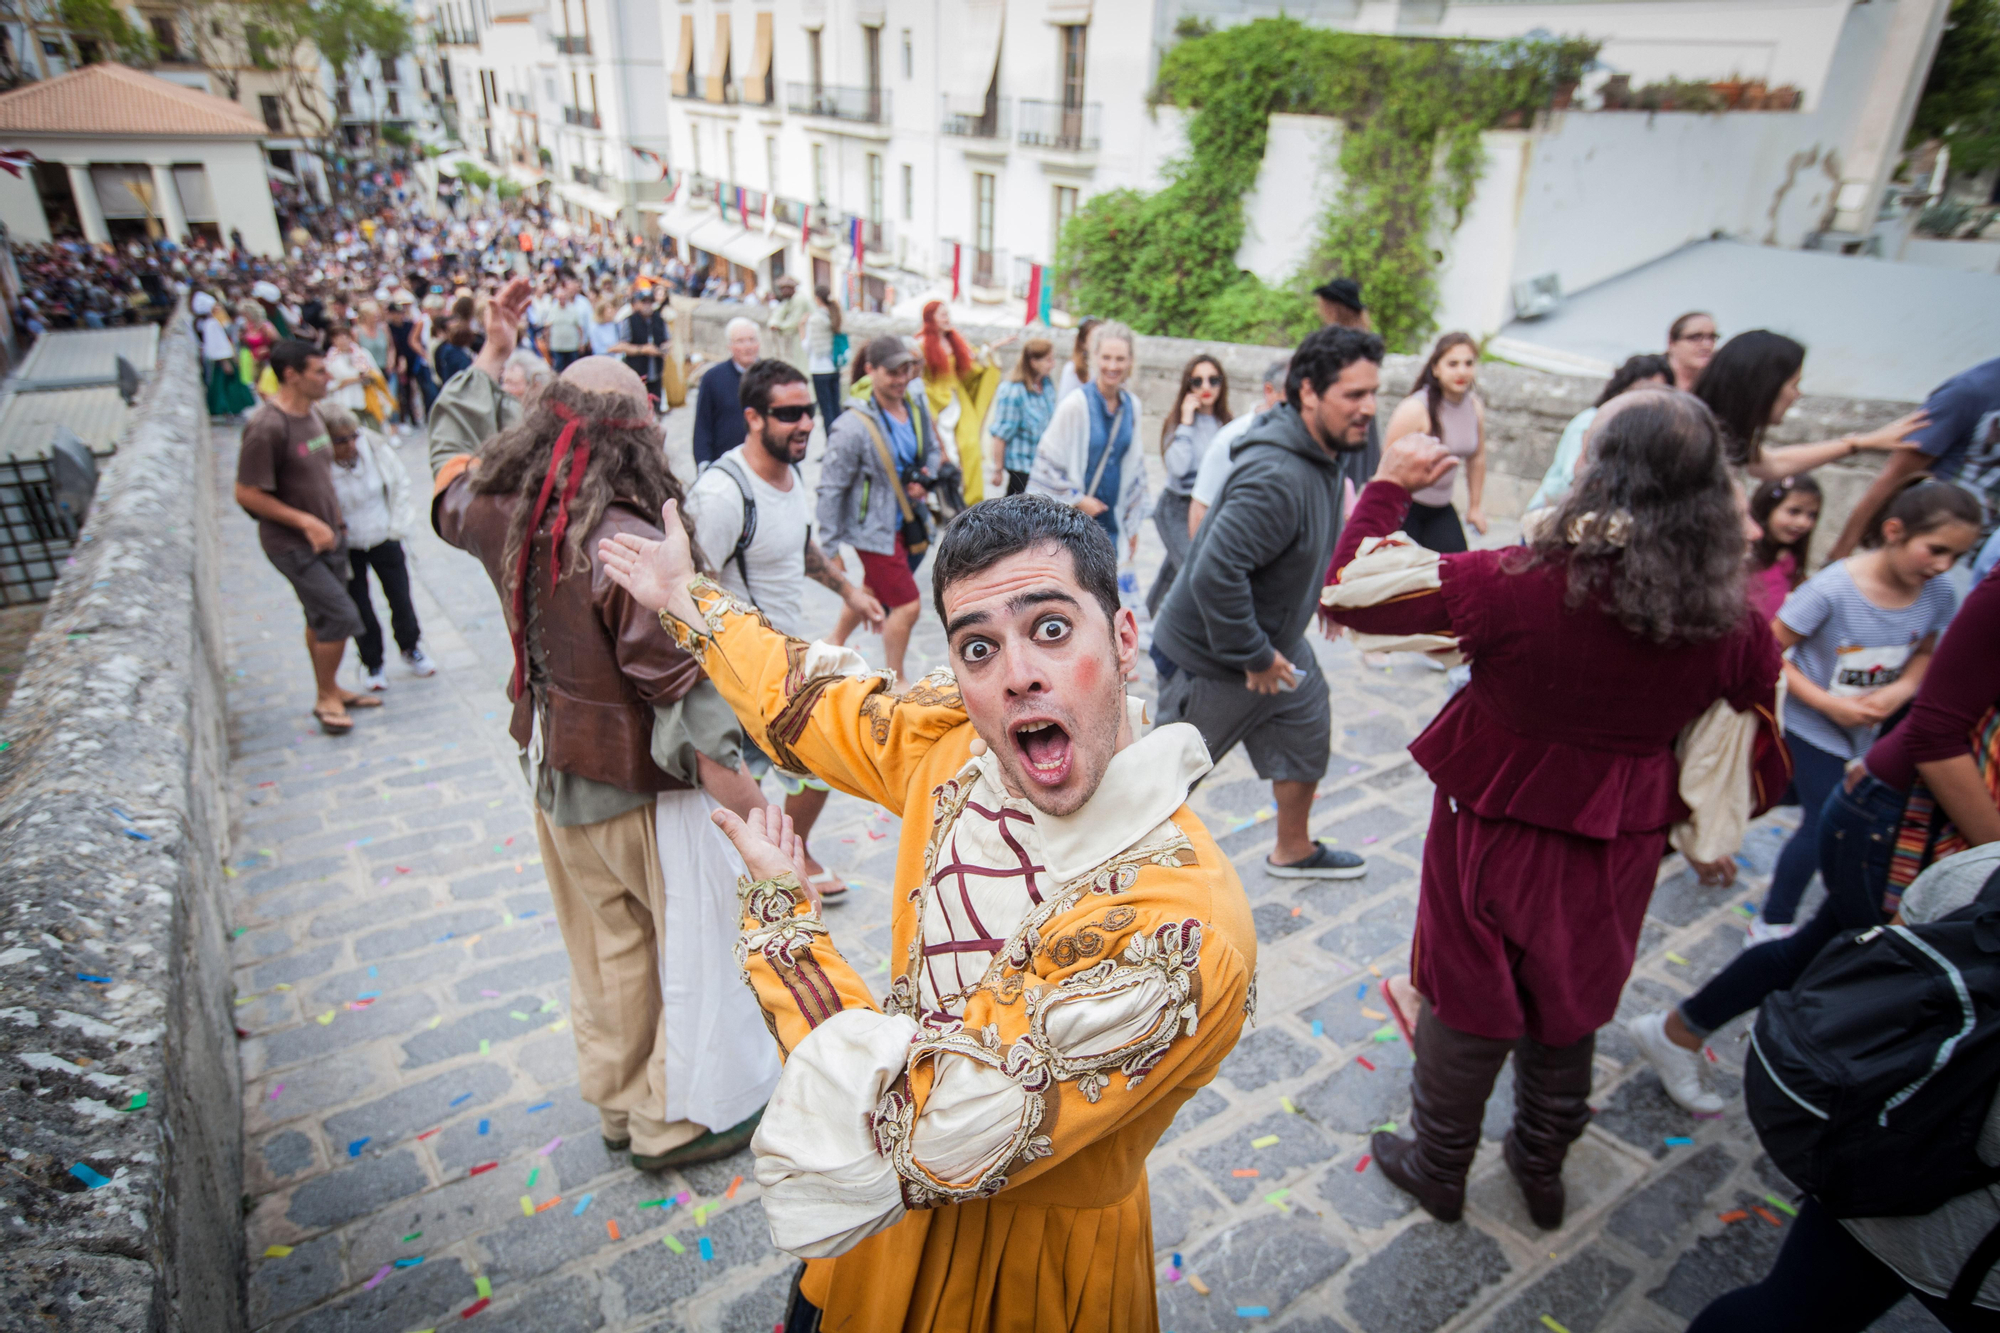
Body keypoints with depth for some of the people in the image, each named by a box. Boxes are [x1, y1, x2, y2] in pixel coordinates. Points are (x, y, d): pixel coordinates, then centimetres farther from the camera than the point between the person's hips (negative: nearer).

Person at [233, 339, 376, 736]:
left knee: (322, 617, 17)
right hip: (292, 544, -8)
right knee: (340, 616, -9)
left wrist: (333, 517, 12)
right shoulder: (267, 427, -22)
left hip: (326, 535, 8)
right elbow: (247, 494, -20)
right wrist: (305, 522, -20)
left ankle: (330, 689, 32)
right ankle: (325, 698, 9)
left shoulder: (310, 413, 5)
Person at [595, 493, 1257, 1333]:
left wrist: (778, 908, -21)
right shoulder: (958, 736, -16)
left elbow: (912, 1135, -33)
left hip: (1020, 1256, -5)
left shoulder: (1175, 932, -37)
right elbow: (813, 705, 4)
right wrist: (687, 600, 17)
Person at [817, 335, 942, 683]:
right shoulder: (854, 426, -22)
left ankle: (835, 644, 49)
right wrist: (829, 548, -15)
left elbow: (932, 453, 17)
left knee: (872, 592, 24)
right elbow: (832, 489, -17)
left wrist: (924, 480, -6)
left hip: (906, 521, 7)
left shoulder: (917, 407, -1)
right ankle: (895, 681, 15)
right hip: (874, 528, -7)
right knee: (907, 604, -5)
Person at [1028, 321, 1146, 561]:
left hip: (1109, 522, 5)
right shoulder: (1075, 404, -13)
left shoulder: (1132, 406, 5)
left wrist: (1132, 522, 15)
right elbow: (1047, 462, -10)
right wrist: (1078, 500, -11)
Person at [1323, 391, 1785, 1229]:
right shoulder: (1732, 626, -14)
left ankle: (1438, 1168, 41)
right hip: (1615, 856, 4)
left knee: (1467, 1006, 18)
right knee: (1569, 1011, 26)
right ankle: (1542, 1168, 50)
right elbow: (1753, 753, 1)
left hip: (1496, 835, -4)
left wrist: (1389, 487, -7)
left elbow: (1349, 592, -21)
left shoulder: (1522, 586, -28)